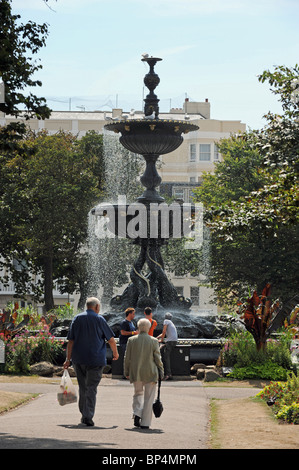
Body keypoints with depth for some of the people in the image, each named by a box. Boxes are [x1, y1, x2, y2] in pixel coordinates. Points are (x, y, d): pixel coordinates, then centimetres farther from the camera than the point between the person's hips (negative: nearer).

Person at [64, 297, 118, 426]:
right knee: (91, 388, -2)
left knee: (82, 387, 16)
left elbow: (71, 341, 3)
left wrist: (68, 359, 5)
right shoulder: (100, 319, -2)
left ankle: (84, 414, 22)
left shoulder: (77, 319, 6)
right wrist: (115, 353, 18)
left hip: (78, 360, 3)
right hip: (95, 360, -3)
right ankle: (88, 417, -9)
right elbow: (111, 339, 2)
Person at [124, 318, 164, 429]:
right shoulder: (154, 341, -6)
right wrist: (161, 372, 7)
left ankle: (137, 413, -2)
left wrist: (126, 372, 12)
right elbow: (158, 358, -4)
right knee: (148, 398, 5)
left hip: (136, 373, 2)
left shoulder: (131, 340, -3)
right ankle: (145, 423, 4)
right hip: (150, 373, -2)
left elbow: (127, 358, 2)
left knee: (138, 393, 20)